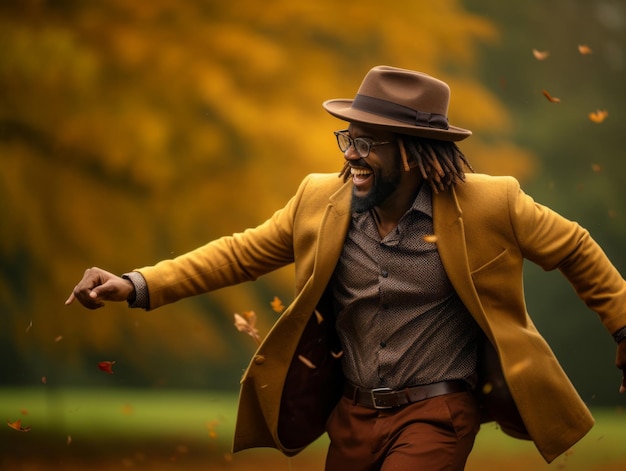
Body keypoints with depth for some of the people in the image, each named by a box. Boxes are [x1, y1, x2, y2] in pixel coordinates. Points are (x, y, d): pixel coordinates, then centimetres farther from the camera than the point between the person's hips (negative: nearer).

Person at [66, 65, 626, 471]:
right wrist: (138, 286, -6)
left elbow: (574, 250, 1)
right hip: (353, 413, 5)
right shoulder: (321, 199, -3)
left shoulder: (489, 205, -12)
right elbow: (241, 253, 3)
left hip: (436, 415, -5)